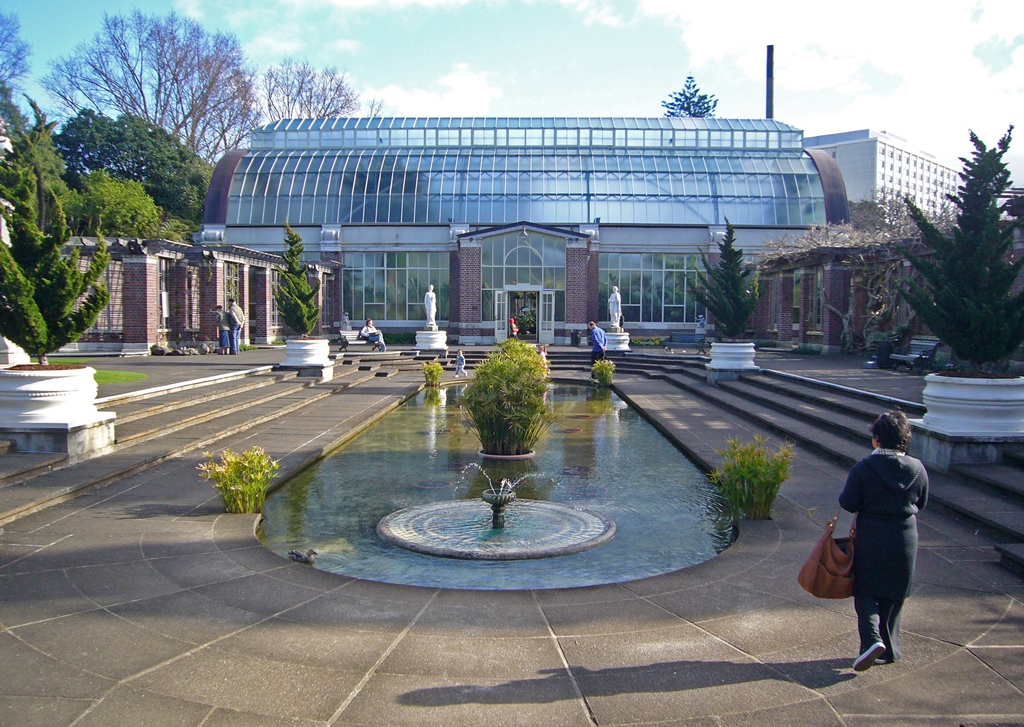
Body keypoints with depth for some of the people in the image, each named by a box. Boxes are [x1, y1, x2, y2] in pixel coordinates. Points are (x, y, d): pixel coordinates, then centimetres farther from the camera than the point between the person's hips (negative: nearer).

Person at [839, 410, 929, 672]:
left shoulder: (864, 468, -15)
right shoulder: (917, 469, -5)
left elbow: (848, 503, -13)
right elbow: (921, 504, 6)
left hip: (870, 541, -3)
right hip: (905, 542, 3)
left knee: (865, 592, 9)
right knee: (893, 596, 16)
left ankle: (872, 639, -12)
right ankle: (889, 649, 23)